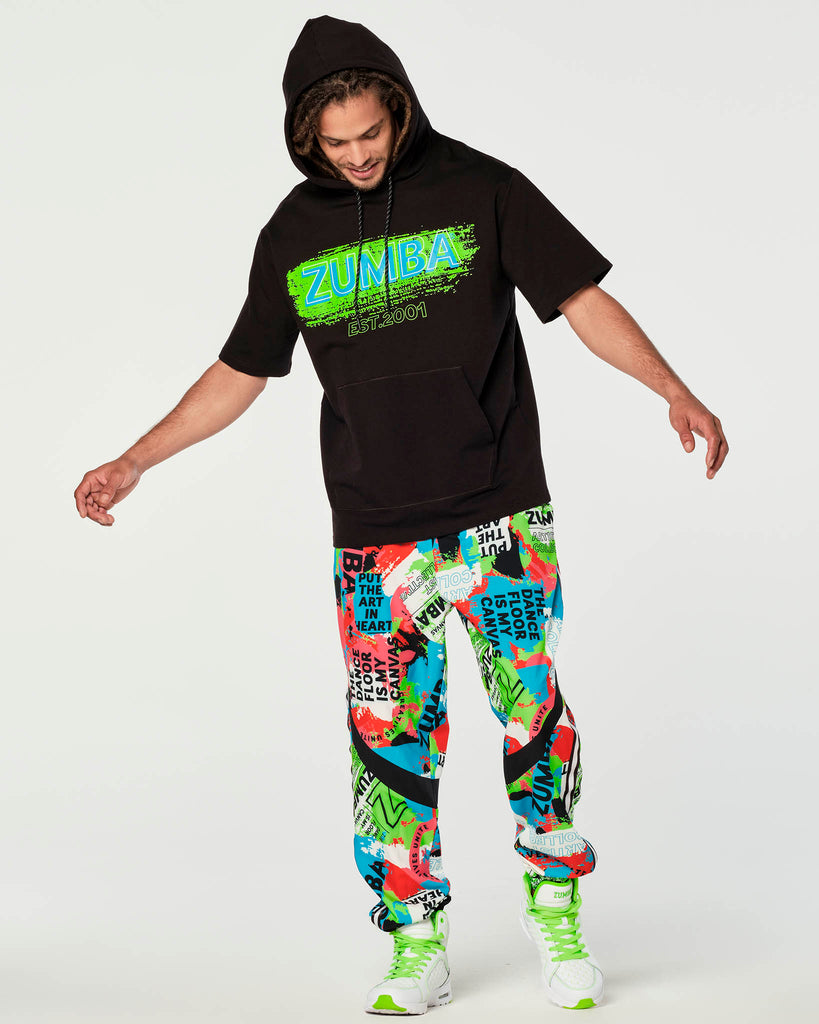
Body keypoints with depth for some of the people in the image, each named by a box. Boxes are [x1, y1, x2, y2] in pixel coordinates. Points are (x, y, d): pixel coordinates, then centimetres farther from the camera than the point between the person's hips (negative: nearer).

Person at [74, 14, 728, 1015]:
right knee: (390, 741, 1)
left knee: (533, 721, 0)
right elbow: (240, 372, 16)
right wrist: (132, 463, 13)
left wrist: (673, 389, -16)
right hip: (375, 537, 2)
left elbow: (582, 300, -1)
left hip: (500, 519, -2)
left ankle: (556, 912, 21)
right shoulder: (293, 233, 7)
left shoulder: (480, 188, -1)